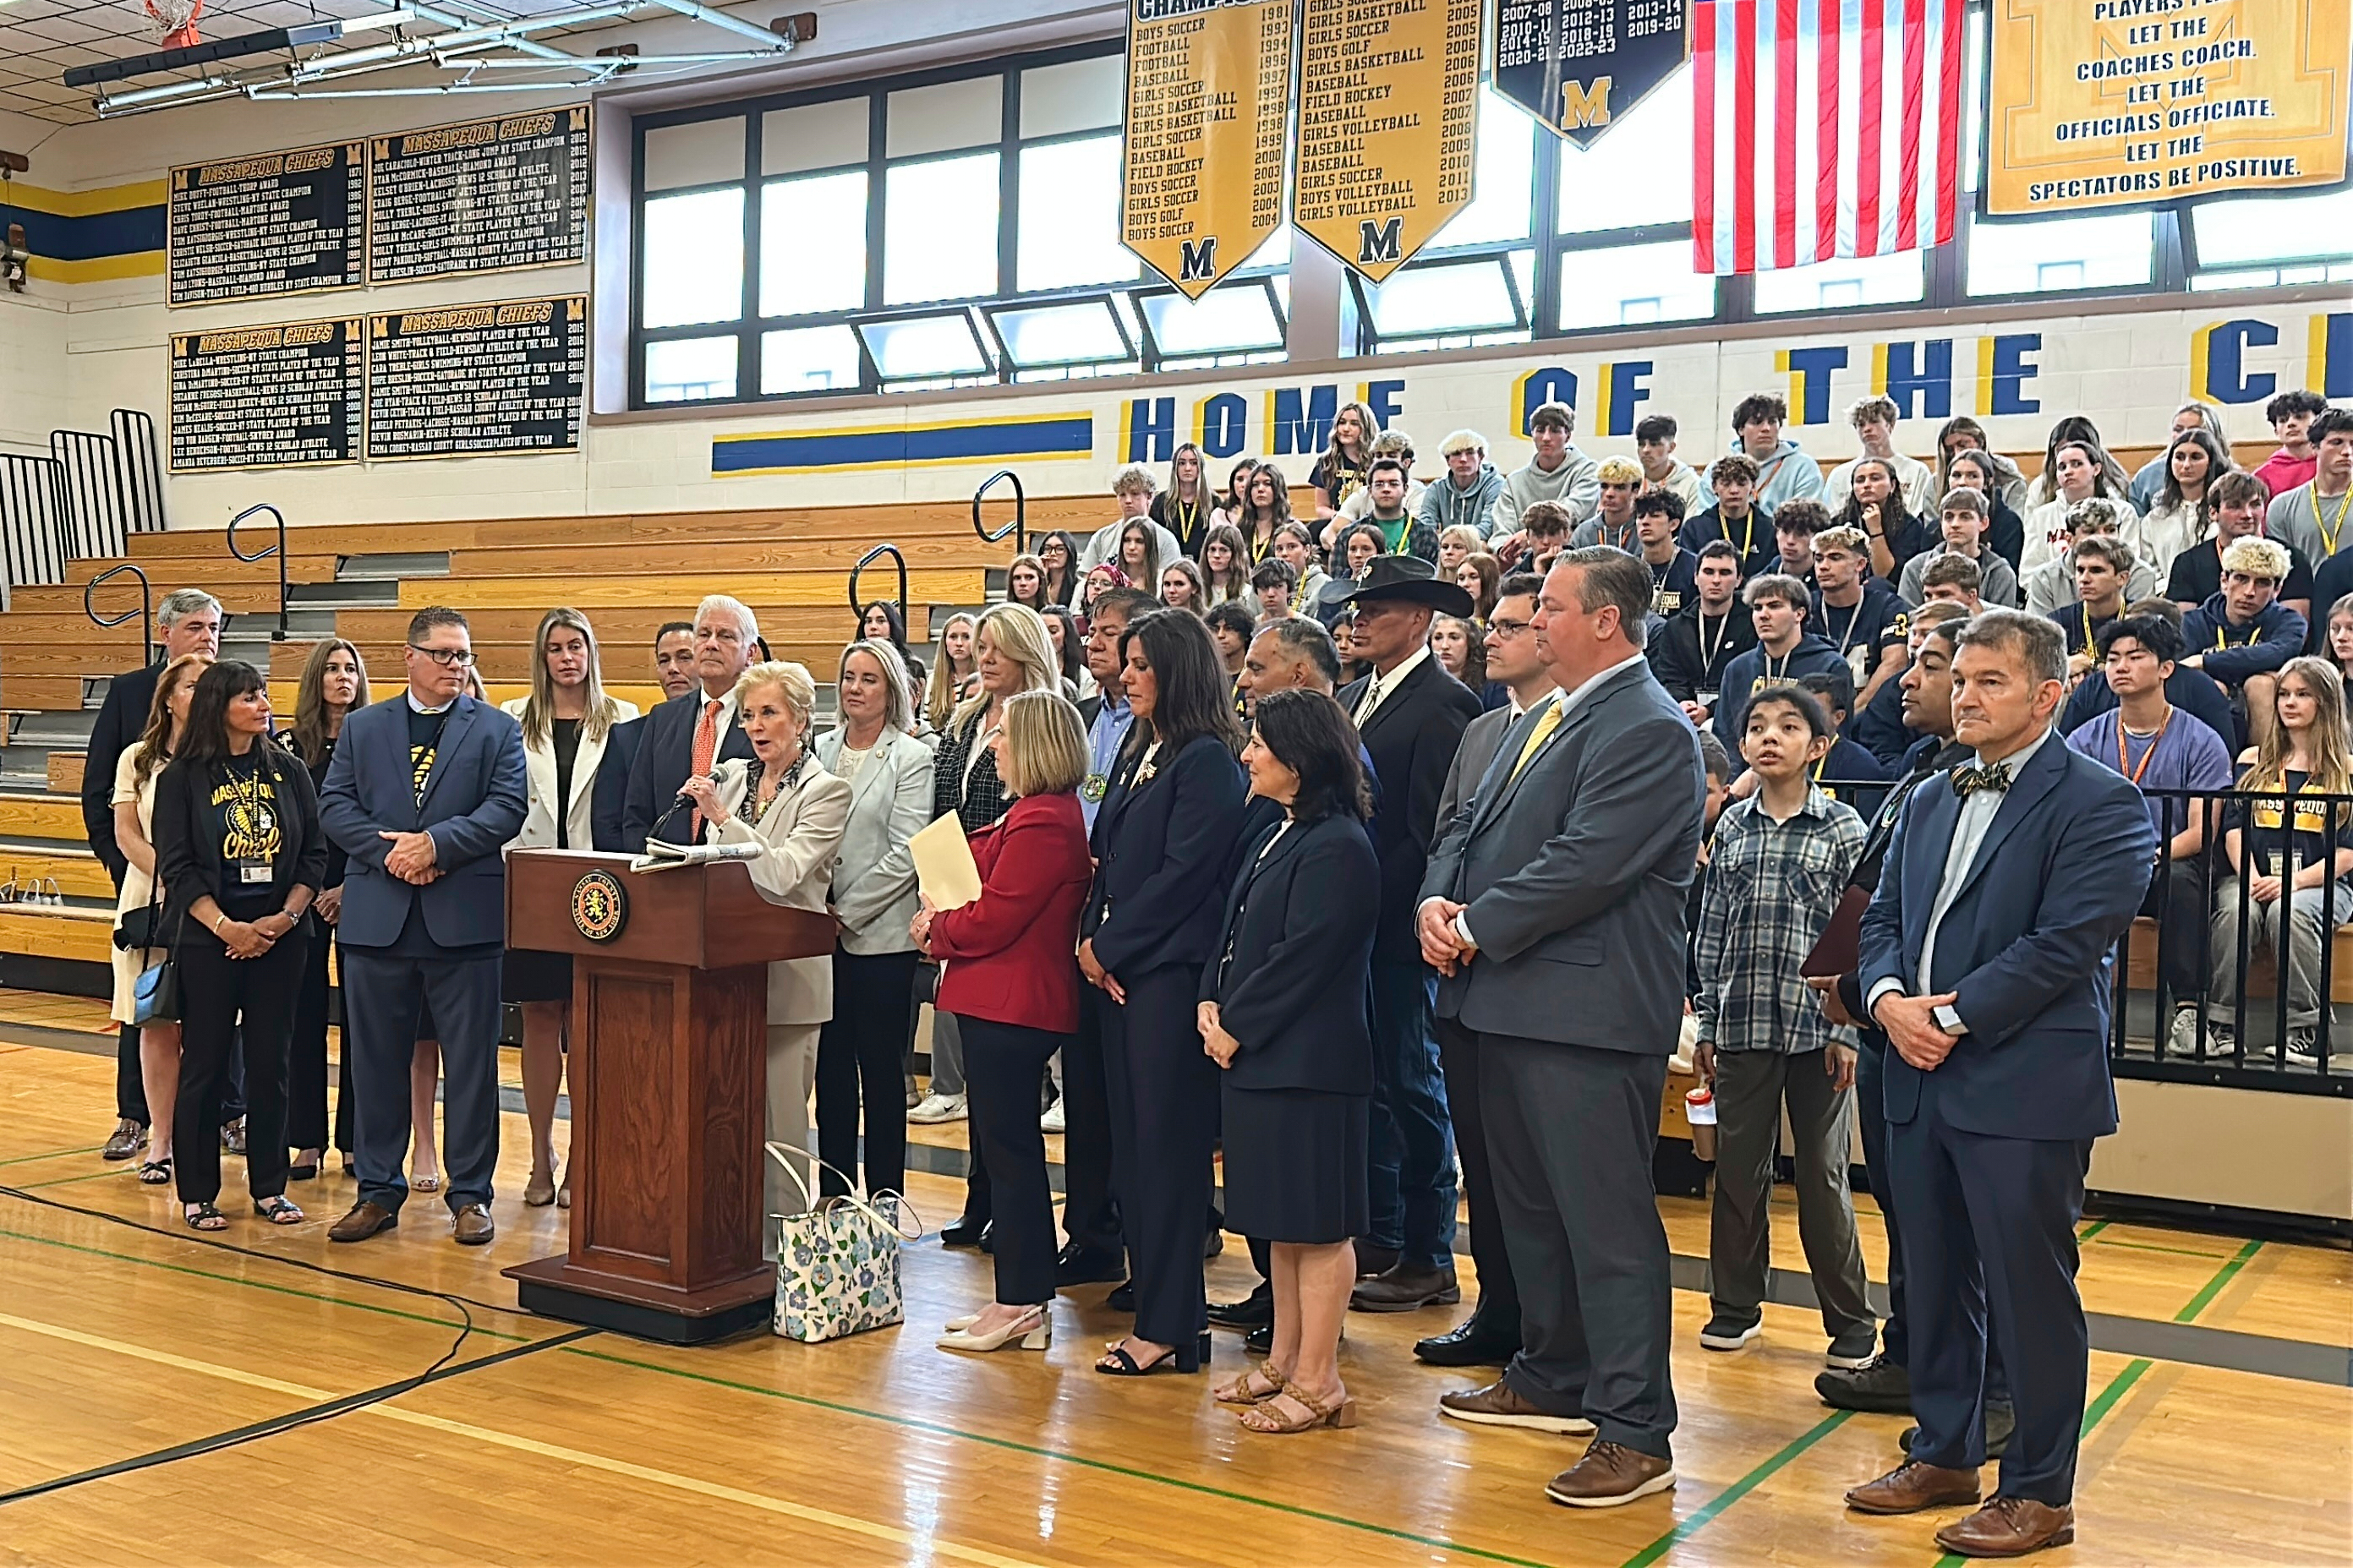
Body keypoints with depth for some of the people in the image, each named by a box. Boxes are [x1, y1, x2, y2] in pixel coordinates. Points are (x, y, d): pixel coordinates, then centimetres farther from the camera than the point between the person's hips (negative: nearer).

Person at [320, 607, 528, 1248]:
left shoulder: (498, 730, 6)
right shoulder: (362, 727, 12)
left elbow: (508, 808, -6)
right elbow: (335, 804, 4)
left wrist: (436, 843, -17)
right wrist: (388, 851, -12)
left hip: (465, 919, -2)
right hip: (376, 919, 2)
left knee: (471, 1062, 2)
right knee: (376, 1061, 8)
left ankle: (470, 1194, 12)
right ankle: (379, 1190, 20)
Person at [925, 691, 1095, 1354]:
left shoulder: (1042, 823, -19)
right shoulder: (1035, 813, 15)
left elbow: (992, 919, -19)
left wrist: (935, 933, -3)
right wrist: (942, 920, 2)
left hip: (1013, 1005, -11)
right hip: (1005, 1000, 11)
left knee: (1009, 1146, -3)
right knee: (1002, 1145, 14)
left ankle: (1023, 1305, 5)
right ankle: (1020, 1299, 22)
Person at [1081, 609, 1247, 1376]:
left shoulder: (1207, 761, -10)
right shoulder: (1137, 751, 17)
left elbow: (1182, 874, -15)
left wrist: (1112, 946, -10)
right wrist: (1090, 940, 2)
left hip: (1169, 970, -9)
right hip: (1116, 968, 9)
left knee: (1165, 1144, -5)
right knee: (1131, 1141, 9)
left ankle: (1168, 1327, 0)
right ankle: (1164, 1305, 17)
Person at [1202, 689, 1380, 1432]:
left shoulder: (1337, 848, -16)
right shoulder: (1277, 837, 15)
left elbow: (1301, 957, -20)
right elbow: (1233, 932, 16)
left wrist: (1236, 1028, -13)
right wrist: (1212, 1004, 2)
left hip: (1309, 1062, -10)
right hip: (1257, 1056, 10)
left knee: (1317, 1224, -1)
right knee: (1280, 1221, 16)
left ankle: (1318, 1383, 7)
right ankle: (1284, 1363, 27)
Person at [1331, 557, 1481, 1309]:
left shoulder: (1443, 703, -12)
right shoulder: (1351, 699, 15)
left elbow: (1432, 829, -17)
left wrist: (1374, 902, -18)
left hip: (1396, 927, -8)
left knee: (1411, 1084, 0)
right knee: (1365, 1081, 14)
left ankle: (1428, 1261, 10)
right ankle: (1378, 1238, 24)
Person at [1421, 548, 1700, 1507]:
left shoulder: (1651, 730, -13)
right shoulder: (1539, 720, 18)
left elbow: (1585, 863, -21)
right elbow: (1469, 824, 17)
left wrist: (1476, 928, -14)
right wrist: (1437, 902, -3)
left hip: (1590, 1009, -10)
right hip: (1510, 999, 10)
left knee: (1609, 1221, -5)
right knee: (1529, 1204, 20)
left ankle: (1636, 1432, 3)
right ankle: (1553, 1380, 35)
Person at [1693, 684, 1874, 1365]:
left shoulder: (1843, 828, 0)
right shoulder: (1731, 827, 8)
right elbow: (1710, 931, 10)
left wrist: (1846, 1030, -7)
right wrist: (1707, 1023, 6)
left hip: (1815, 1027, -3)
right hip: (1741, 1027, 3)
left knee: (1823, 1175, 3)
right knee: (1738, 1168, 9)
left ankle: (1850, 1319, 16)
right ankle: (1736, 1304, 23)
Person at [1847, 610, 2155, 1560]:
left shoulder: (2099, 805, -8)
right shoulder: (1928, 803, 16)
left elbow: (2066, 942, -16)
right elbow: (1883, 919, 14)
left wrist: (1954, 1017, -16)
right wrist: (1888, 997, -6)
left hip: (2025, 1087, -7)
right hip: (1923, 1080, 7)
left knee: (2030, 1292, 2)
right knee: (1934, 1281, 16)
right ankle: (1945, 1455, 30)